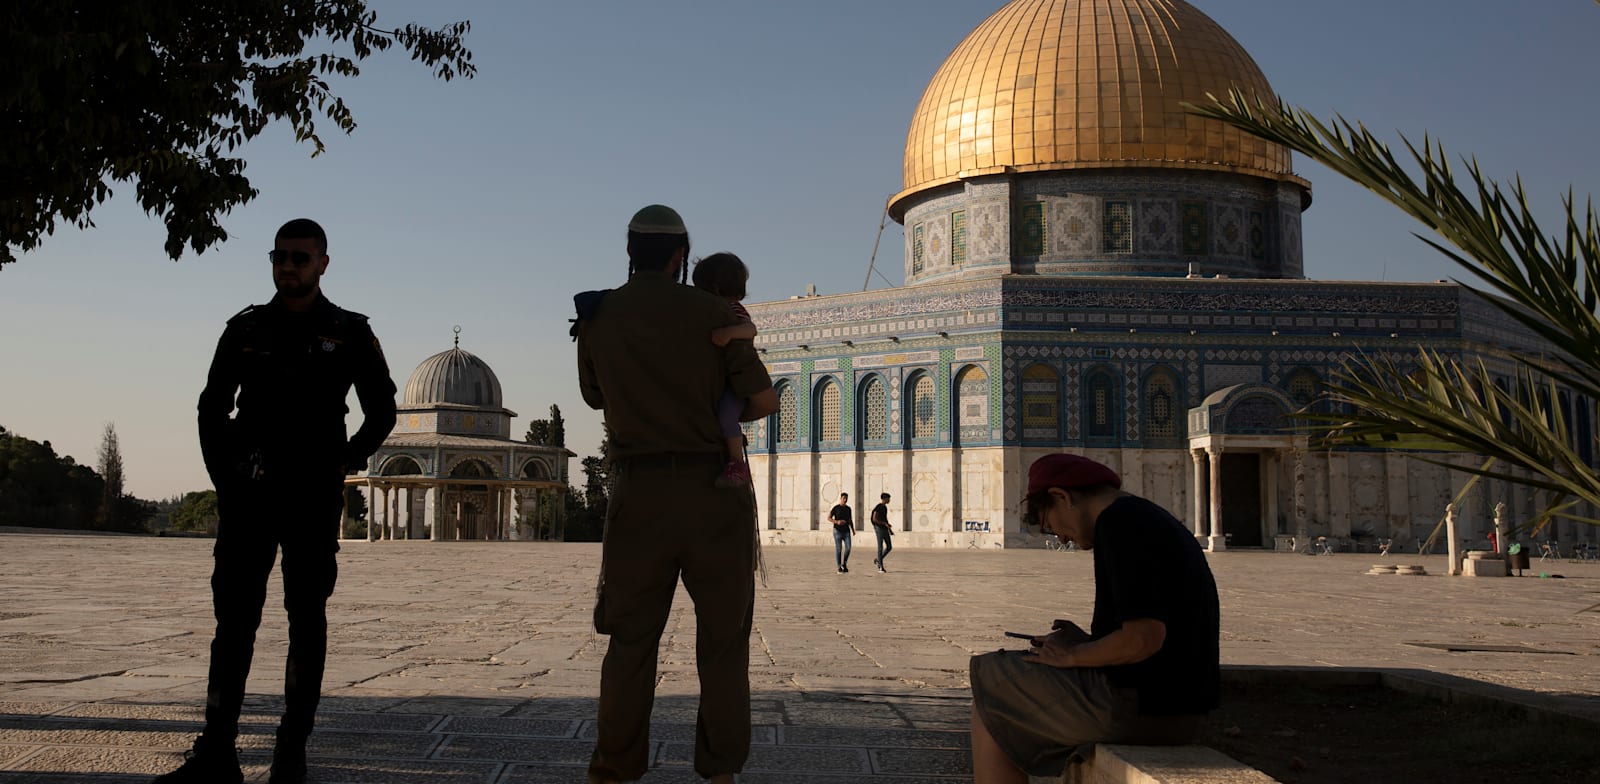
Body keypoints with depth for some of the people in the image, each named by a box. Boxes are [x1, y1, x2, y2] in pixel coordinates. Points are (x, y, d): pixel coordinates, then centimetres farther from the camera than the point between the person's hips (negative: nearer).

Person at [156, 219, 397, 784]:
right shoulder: (246, 329, 8)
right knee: (234, 616, 1)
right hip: (249, 495, 2)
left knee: (306, 619, 2)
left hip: (314, 498, -2)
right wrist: (224, 477, 4)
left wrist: (345, 461, -4)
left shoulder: (349, 333, 3)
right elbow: (211, 409, 14)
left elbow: (382, 411, 8)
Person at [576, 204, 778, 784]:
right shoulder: (711, 312, -2)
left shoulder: (594, 318, 5)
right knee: (723, 634, 10)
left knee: (631, 636, 11)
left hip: (639, 491, 1)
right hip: (712, 490, -1)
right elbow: (766, 401, 1)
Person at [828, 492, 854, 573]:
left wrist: (853, 530, 7)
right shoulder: (835, 508, -5)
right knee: (838, 549, -3)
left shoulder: (848, 508, 10)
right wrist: (837, 522, -21)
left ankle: (844, 564, 13)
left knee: (848, 548, -9)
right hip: (837, 531, -4)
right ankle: (839, 568, 5)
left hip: (846, 531, 4)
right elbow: (828, 518, -5)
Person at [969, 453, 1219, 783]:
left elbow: (1145, 637, -24)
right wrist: (1088, 642, 11)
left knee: (988, 688, 6)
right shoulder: (1157, 520, 16)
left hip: (1139, 706, -10)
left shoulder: (1119, 522, -15)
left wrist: (1072, 656, -8)